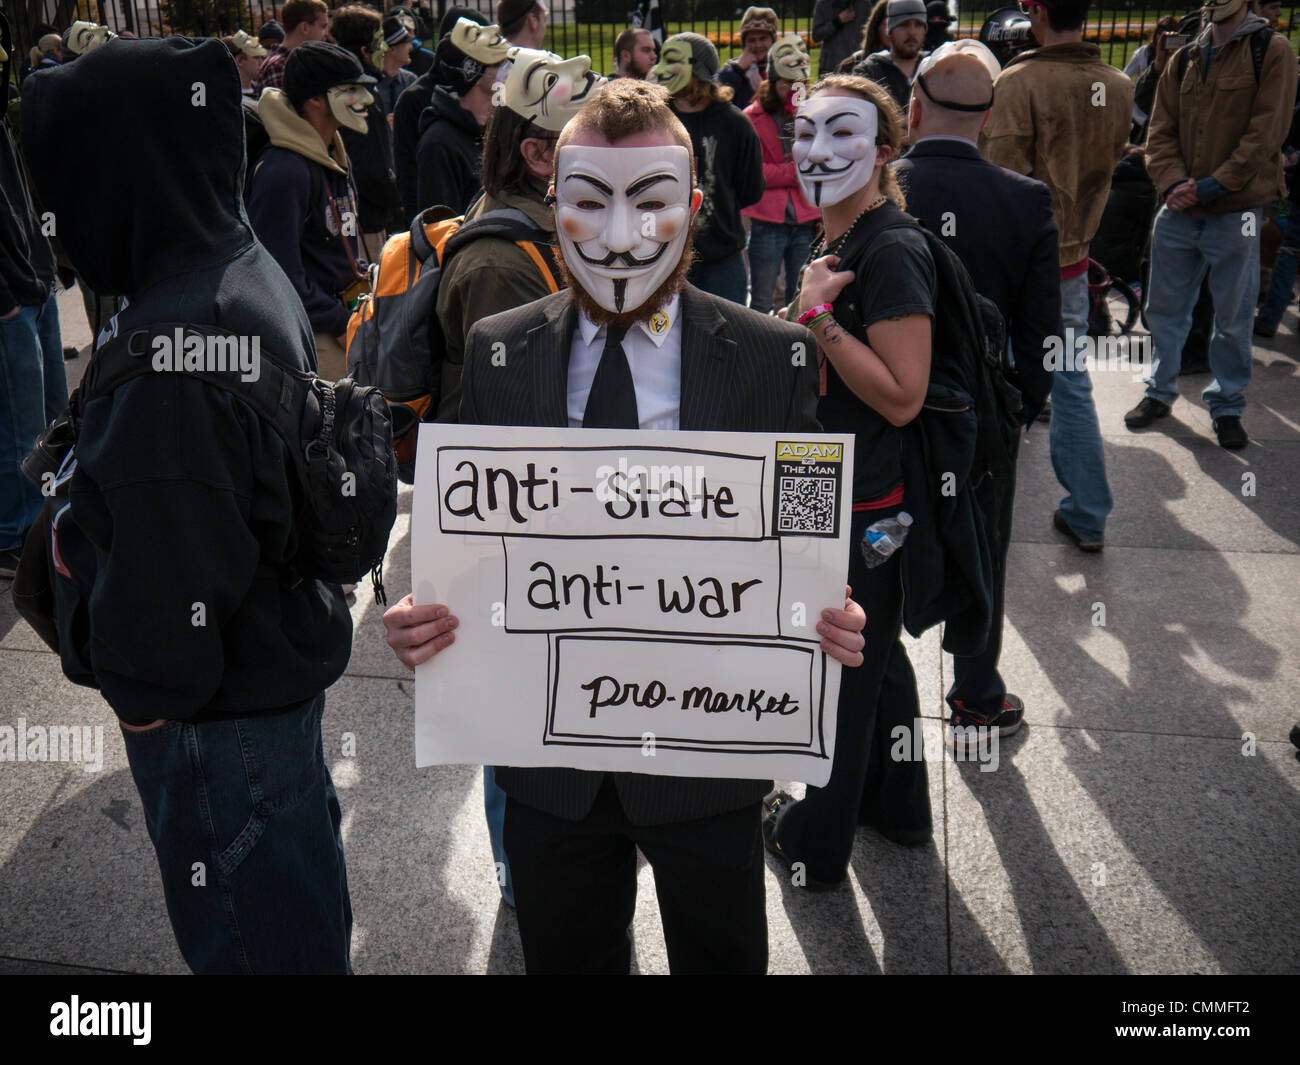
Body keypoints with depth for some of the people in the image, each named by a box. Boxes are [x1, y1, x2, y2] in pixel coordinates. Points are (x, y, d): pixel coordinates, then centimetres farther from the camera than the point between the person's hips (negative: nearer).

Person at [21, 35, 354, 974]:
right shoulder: (251, 272, 2)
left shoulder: (173, 341, -30)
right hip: (284, 658, 9)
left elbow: (173, 561, -29)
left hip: (220, 713, -9)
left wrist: (143, 690, -12)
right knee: (299, 891, 28)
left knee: (252, 939, 12)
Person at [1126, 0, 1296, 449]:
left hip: (1235, 213, -4)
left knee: (1233, 319, 4)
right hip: (1177, 211, 4)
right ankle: (1160, 392, 28)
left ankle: (1227, 406, 18)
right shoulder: (1183, 60, 11)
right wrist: (1172, 183, -10)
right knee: (1165, 307, 12)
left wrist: (1210, 186, -16)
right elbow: (1160, 131, 7)